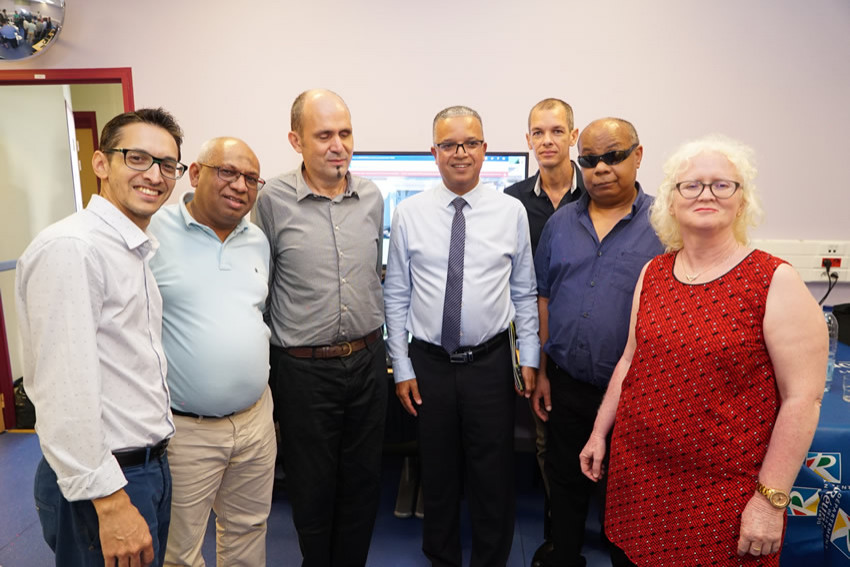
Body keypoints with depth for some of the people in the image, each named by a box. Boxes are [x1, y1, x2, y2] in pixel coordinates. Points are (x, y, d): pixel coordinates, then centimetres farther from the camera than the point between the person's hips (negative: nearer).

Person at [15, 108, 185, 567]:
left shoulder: (136, 251, 11)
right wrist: (111, 503, -22)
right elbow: (65, 393, -24)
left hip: (151, 467, 9)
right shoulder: (69, 248, -20)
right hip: (102, 485, -9)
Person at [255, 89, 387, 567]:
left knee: (364, 482, 17)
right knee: (313, 488, 14)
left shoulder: (373, 197, 2)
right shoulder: (274, 201, -10)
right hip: (305, 367, -3)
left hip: (367, 360, 4)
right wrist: (268, 358, 0)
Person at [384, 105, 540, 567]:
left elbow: (524, 293, 5)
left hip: (490, 362, 0)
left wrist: (530, 359, 2)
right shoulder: (408, 214, -1)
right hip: (429, 364, 1)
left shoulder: (511, 211, 0)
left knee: (494, 477, 11)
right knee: (437, 476, 16)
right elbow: (396, 296, 1)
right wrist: (402, 368, -1)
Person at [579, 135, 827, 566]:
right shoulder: (653, 274, 4)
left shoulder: (776, 283, -12)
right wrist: (600, 433, 12)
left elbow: (802, 398, -13)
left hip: (723, 492, -4)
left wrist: (771, 498, -13)